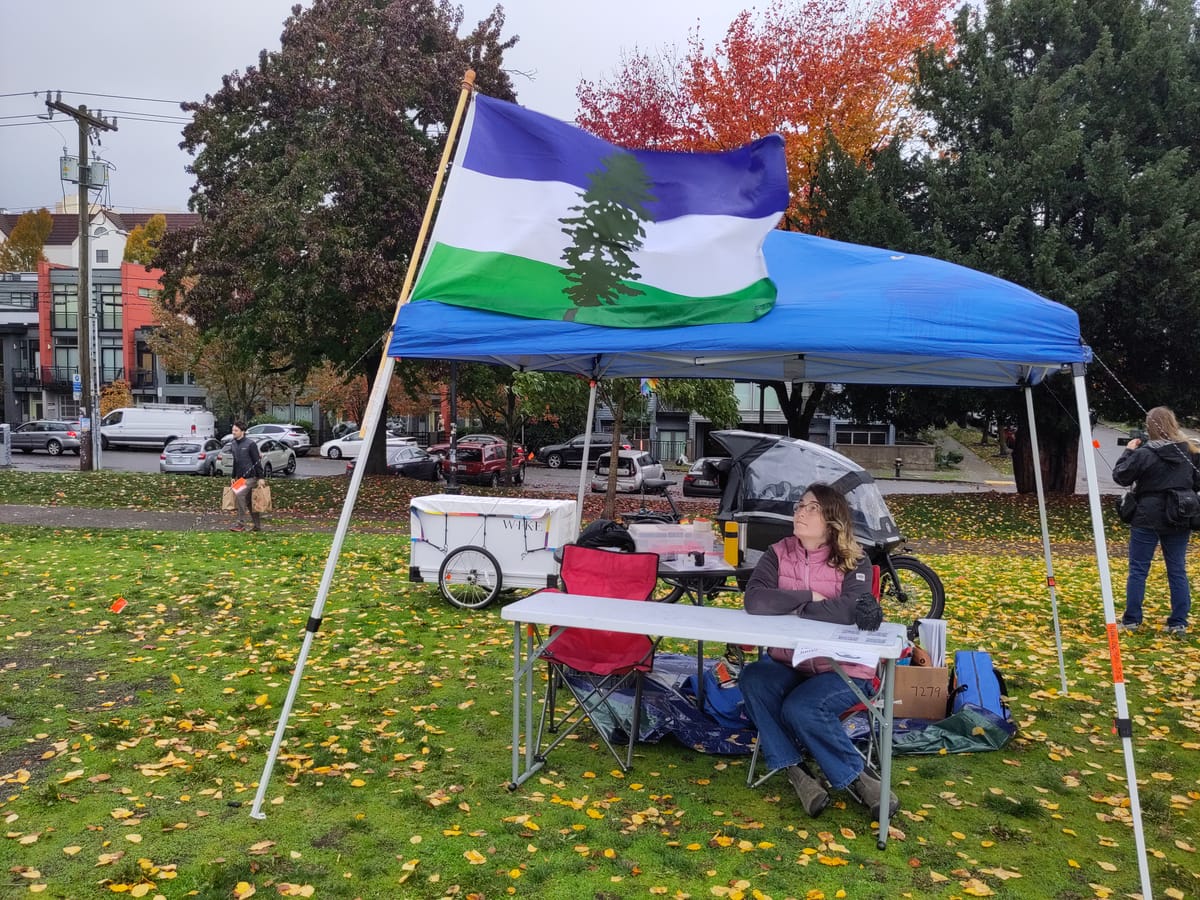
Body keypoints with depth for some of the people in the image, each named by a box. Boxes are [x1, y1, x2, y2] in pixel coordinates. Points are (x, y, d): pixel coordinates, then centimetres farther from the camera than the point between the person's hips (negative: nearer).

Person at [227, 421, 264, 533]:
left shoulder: (250, 444, -12)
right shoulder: (233, 444, 10)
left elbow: (257, 461, -12)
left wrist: (260, 477, -14)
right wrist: (234, 476, 19)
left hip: (250, 476, -8)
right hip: (240, 476, 8)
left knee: (240, 494, -21)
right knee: (248, 501, 10)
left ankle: (240, 523, -15)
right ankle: (257, 525, 17)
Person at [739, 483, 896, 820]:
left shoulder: (854, 562, -7)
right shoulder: (779, 553, 0)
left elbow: (850, 611, -27)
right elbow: (754, 601, -16)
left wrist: (788, 606, -17)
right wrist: (809, 597, -18)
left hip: (842, 669, -3)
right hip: (787, 662, 4)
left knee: (801, 709, -30)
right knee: (752, 680, -26)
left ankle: (855, 778, -6)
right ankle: (794, 769, -14)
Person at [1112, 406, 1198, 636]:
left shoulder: (1143, 453, -14)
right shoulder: (1189, 452, 3)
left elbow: (1120, 477, -5)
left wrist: (1128, 451, 3)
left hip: (1148, 519, -4)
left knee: (1138, 570, 3)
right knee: (1178, 571, 9)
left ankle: (1131, 621, 7)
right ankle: (1179, 623, 11)